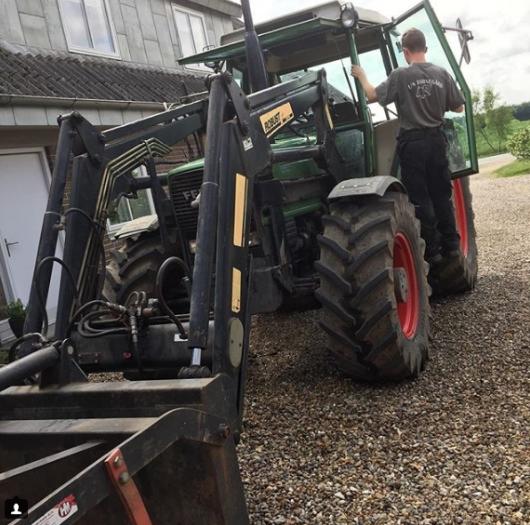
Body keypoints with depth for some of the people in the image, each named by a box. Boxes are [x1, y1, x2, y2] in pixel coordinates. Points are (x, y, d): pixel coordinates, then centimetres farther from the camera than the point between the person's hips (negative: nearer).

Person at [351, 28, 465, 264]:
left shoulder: (400, 75, -10)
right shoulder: (441, 74, 0)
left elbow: (373, 95, -5)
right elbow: (458, 108, 4)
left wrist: (362, 76, 12)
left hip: (412, 142, -3)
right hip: (436, 140, 4)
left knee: (420, 197, 3)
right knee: (442, 193, 14)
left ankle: (432, 249, 5)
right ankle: (451, 244, 19)